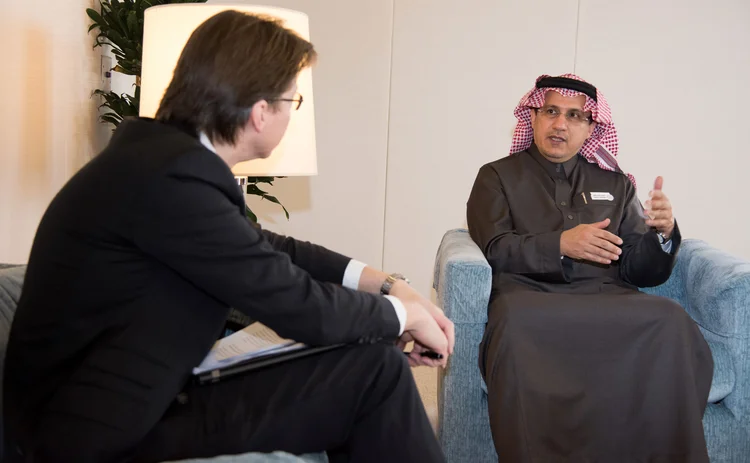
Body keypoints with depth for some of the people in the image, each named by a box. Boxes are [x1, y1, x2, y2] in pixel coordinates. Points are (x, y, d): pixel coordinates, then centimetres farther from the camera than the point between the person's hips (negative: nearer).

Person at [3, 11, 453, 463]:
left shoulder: (166, 151, 3)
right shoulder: (173, 175, -25)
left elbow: (265, 248, 14)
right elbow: (298, 307, -19)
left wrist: (384, 283, 7)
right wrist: (402, 313, -1)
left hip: (126, 399, 9)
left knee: (356, 354, 12)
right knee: (376, 370, -11)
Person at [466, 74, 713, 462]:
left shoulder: (614, 184, 23)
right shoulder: (497, 177, 16)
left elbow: (640, 271, 16)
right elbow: (493, 249, 0)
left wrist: (662, 233, -6)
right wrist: (561, 244, -15)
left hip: (605, 298, 3)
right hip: (531, 295, -2)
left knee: (671, 321, -30)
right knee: (517, 321, -39)